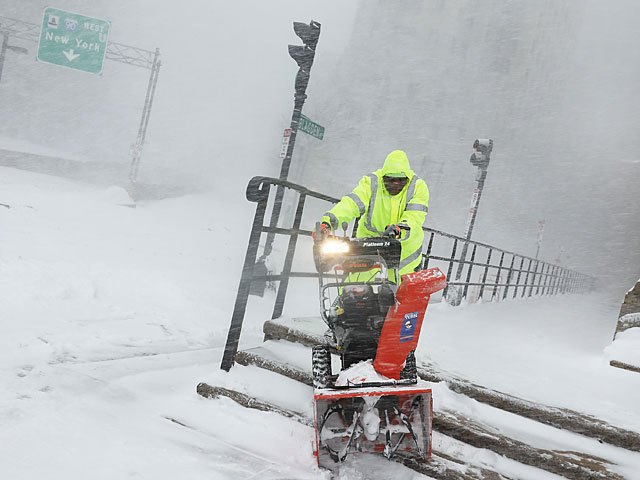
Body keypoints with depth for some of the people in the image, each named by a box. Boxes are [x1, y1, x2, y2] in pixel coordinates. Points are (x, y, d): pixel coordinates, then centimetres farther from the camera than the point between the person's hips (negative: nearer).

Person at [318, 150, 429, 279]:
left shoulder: (418, 187, -13)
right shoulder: (371, 183, -13)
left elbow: (415, 216, -25)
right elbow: (350, 204, -24)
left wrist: (400, 229, -47)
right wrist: (328, 222, -41)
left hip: (405, 241, 0)